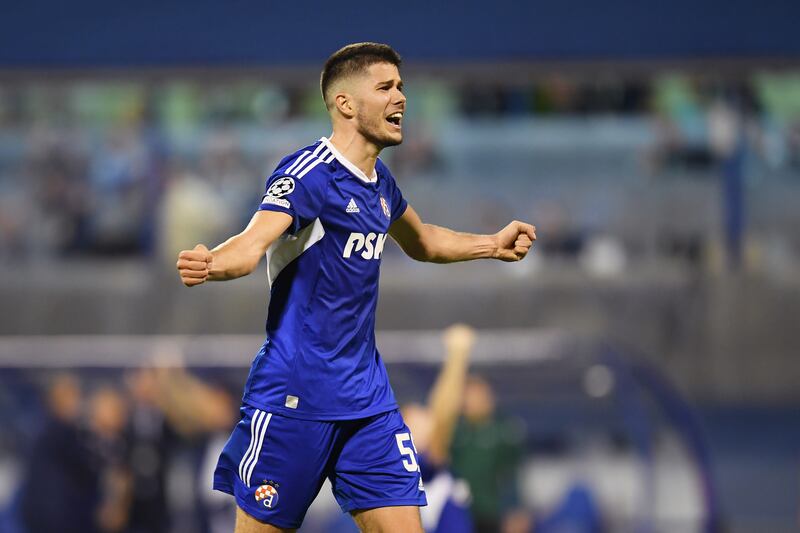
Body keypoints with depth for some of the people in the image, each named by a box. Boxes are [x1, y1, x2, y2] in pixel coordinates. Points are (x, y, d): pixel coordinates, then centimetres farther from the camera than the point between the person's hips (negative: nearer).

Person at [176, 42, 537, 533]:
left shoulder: (379, 181, 11)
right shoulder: (309, 173, -13)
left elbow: (421, 242, 34)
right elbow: (253, 243, -31)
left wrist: (494, 245, 26)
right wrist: (212, 264, -51)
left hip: (368, 398, 7)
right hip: (295, 397, -7)